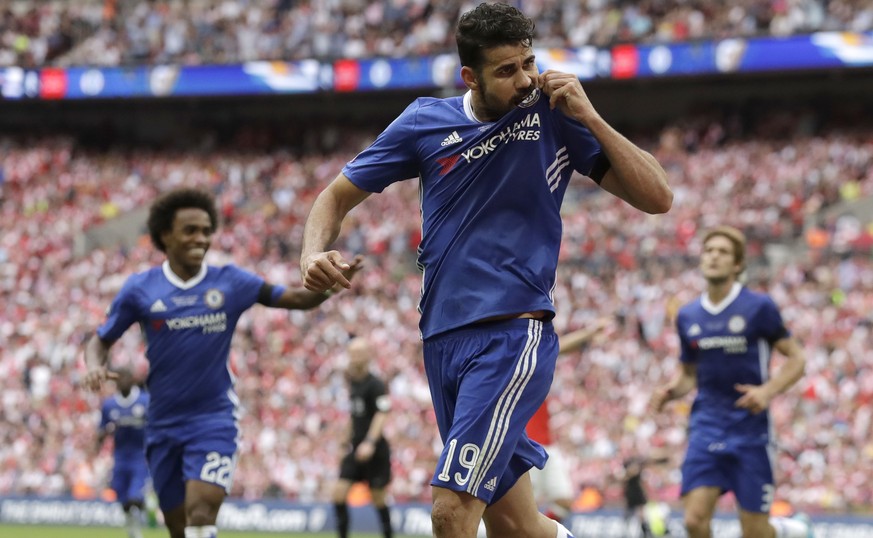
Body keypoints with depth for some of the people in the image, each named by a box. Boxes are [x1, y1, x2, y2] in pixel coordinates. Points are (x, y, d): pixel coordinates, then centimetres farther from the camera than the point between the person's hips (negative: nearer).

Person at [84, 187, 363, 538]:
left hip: (214, 420, -2)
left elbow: (296, 298, -4)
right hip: (163, 426, 2)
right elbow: (101, 340, 7)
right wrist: (94, 366, -15)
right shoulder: (140, 289, -1)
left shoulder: (229, 283, -2)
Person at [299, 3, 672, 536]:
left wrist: (590, 118, -12)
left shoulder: (555, 115, 0)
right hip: (444, 341, 4)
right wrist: (314, 255, -8)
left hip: (514, 336, -4)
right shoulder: (426, 121, 5)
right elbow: (338, 196, 13)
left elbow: (657, 197, -3)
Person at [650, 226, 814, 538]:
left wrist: (768, 391, -18)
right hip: (706, 427, 3)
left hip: (750, 429, -3)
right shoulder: (688, 316, 7)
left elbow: (796, 359, -1)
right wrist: (670, 391, -4)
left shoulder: (759, 307, -6)